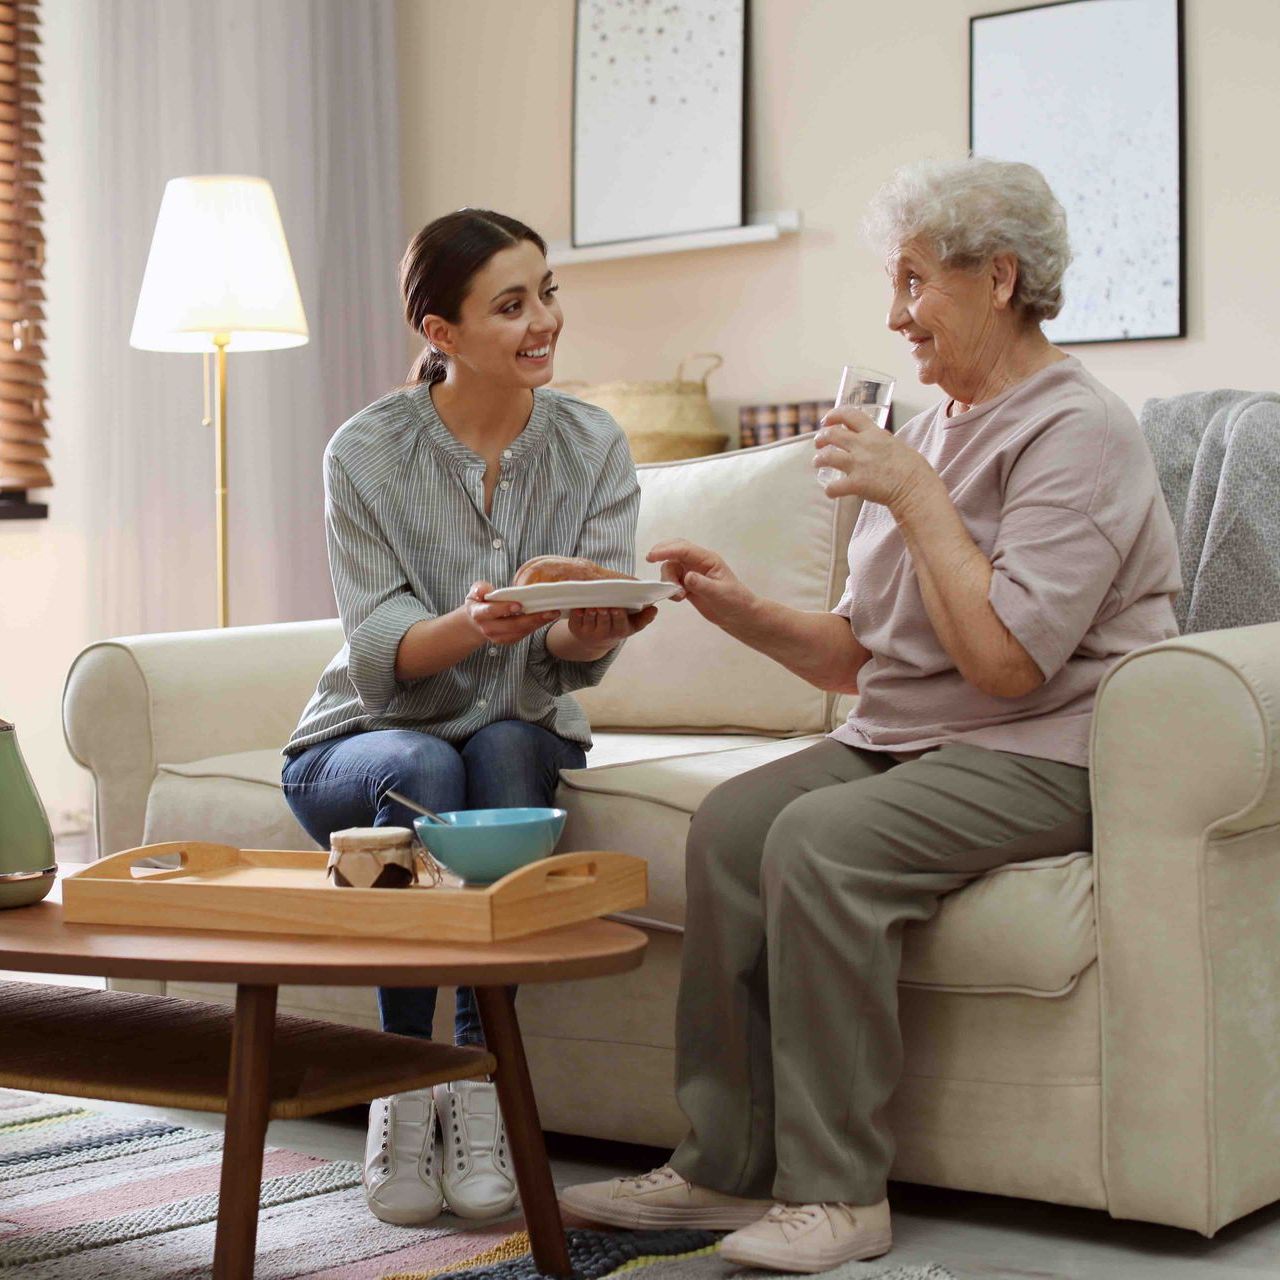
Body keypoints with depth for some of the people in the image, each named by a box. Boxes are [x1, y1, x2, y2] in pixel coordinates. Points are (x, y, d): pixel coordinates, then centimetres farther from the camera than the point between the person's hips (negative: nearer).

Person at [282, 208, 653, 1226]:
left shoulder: (591, 446, -6)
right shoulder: (368, 453, -12)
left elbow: (580, 652, -13)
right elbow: (381, 654, -19)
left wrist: (587, 631, -39)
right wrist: (475, 624, -41)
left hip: (519, 736, 2)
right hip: (361, 744, -1)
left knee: (509, 749, -32)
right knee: (423, 770, -34)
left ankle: (481, 1080, -24)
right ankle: (403, 1090, -22)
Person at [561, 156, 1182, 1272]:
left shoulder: (1077, 431, -9)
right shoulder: (932, 432, 18)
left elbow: (1005, 661, -21)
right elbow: (858, 656, 17)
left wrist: (916, 499, -16)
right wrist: (744, 611, 1)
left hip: (1039, 756, -8)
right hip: (901, 739, 8)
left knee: (820, 839, -29)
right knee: (732, 819, -17)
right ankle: (726, 1166, -11)